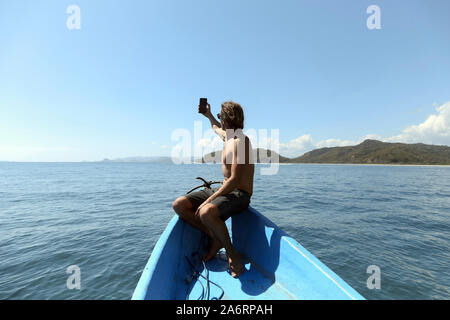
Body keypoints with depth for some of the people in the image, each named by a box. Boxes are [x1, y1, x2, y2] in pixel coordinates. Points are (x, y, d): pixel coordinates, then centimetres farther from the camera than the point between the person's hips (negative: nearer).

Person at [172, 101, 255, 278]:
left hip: (239, 195, -9)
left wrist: (208, 200, -26)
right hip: (224, 189, 9)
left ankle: (231, 252, -12)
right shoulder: (227, 135, 12)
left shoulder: (240, 141, -17)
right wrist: (209, 115, 43)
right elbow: (217, 129, 41)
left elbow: (235, 180, -25)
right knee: (179, 205, -4)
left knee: (206, 213, -39)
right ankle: (215, 237, 2)